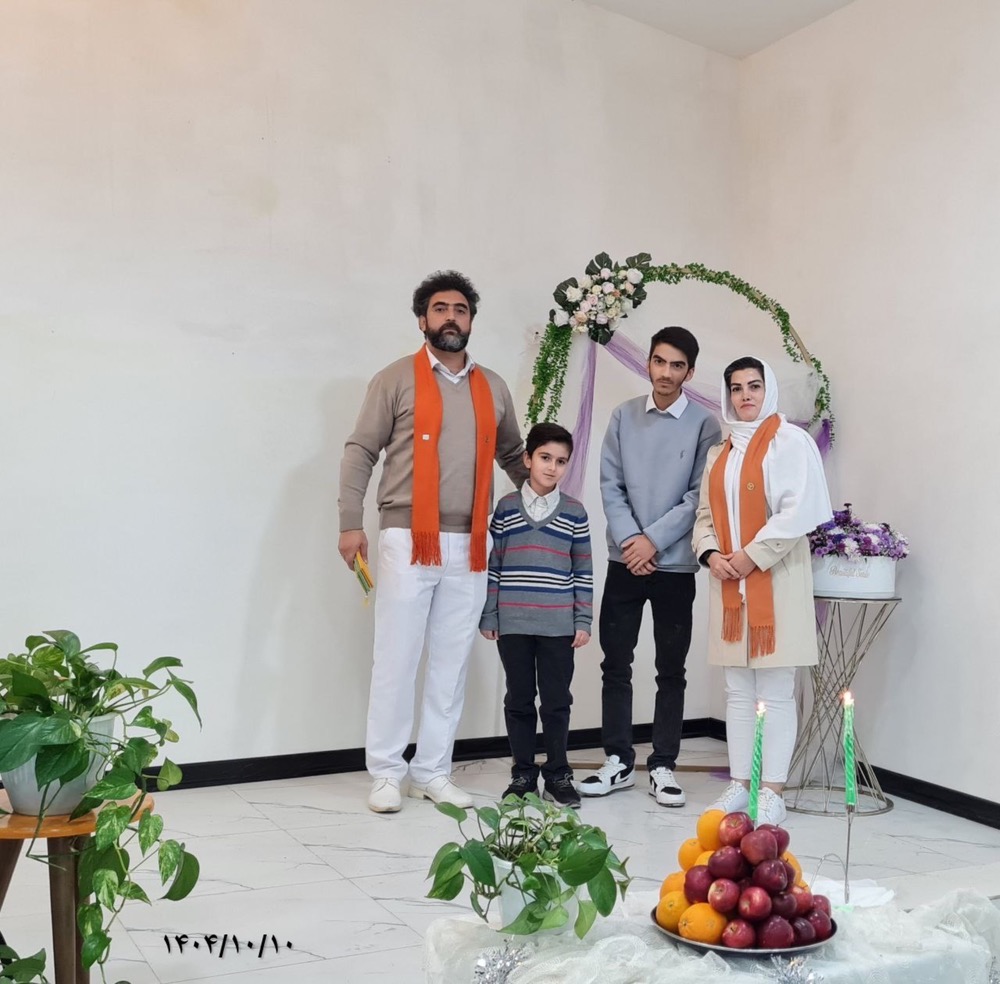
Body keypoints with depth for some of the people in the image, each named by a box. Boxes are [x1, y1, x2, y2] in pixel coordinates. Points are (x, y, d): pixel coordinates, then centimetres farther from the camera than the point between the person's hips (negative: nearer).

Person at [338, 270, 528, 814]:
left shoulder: (492, 387, 14)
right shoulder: (397, 379, 1)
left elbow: (513, 455, 25)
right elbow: (360, 451, -2)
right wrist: (351, 523, -10)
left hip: (470, 547, 4)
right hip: (408, 540, -4)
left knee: (451, 663, 7)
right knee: (396, 658, -1)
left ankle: (433, 771, 17)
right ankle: (386, 772, 10)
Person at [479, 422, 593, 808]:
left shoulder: (574, 512, 4)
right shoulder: (506, 507, 4)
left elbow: (583, 572, 5)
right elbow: (492, 565, 5)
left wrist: (583, 621, 1)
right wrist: (488, 616, 2)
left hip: (558, 626, 0)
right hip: (512, 624, 0)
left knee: (557, 701, 6)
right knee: (519, 700, 8)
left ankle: (557, 775, 18)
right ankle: (523, 773, 19)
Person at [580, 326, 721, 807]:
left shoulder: (704, 425, -2)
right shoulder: (624, 415, 6)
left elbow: (700, 497, -7)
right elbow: (610, 484, 2)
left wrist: (654, 540, -13)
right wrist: (630, 539, -10)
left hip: (675, 565, -2)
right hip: (625, 561, 2)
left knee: (671, 670, 6)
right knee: (616, 664, 6)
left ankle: (663, 766, 15)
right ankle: (618, 761, 17)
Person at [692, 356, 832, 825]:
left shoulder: (789, 441, -3)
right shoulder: (720, 452, 17)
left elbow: (800, 510, -13)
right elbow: (706, 513, 16)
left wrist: (753, 556, -14)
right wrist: (710, 553, -3)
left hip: (775, 579, -6)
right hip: (729, 581, 6)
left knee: (775, 692, -3)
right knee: (738, 690, 8)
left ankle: (771, 792, 2)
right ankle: (740, 784, 15)